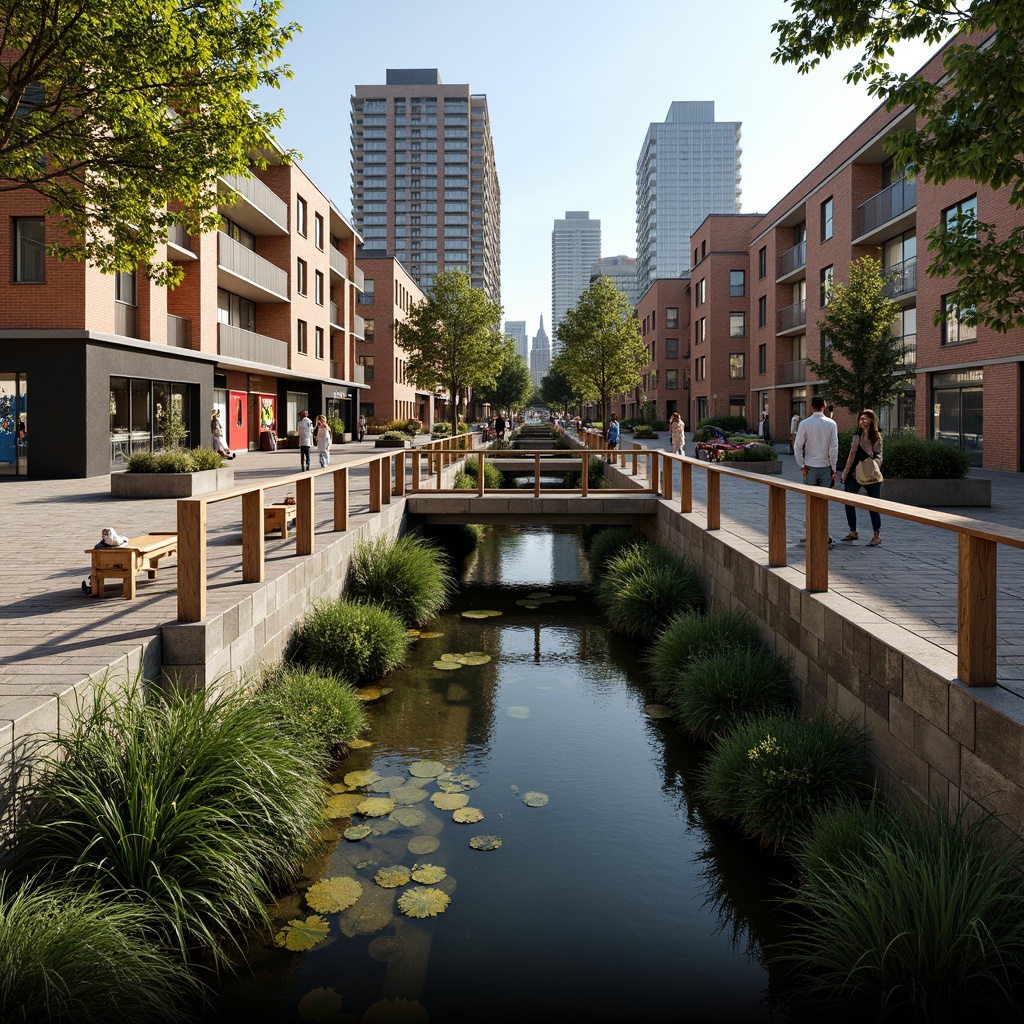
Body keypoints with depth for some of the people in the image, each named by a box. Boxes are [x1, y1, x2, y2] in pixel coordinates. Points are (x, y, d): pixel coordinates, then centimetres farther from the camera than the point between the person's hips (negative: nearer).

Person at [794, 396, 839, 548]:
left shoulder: (804, 424, -7)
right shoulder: (831, 424, -5)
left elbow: (798, 446, -7)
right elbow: (834, 448, -5)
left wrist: (801, 465, 1)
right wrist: (833, 468, 2)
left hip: (810, 467, 0)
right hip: (826, 467, 0)